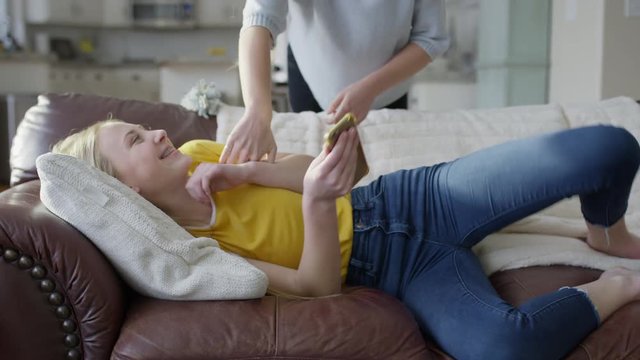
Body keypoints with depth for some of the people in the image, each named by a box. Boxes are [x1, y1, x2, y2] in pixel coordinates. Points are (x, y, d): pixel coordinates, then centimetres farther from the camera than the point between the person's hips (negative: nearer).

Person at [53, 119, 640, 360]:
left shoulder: (199, 155, 3)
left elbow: (314, 168, 4)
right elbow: (316, 286, -20)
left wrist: (247, 172, -14)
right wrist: (316, 200, -37)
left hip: (412, 197, 5)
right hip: (405, 271, -5)